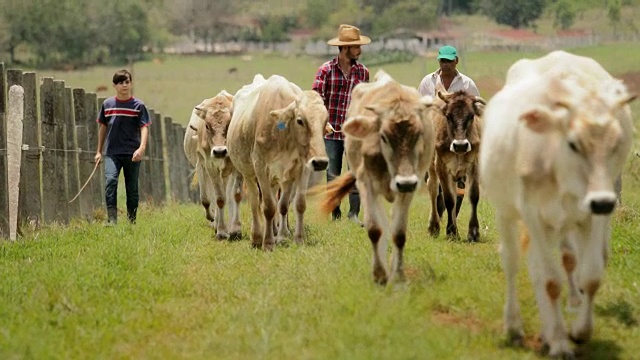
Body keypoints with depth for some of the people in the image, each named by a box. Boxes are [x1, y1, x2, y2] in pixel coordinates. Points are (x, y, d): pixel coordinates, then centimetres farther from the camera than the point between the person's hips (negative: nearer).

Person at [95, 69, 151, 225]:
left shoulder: (138, 105, 1)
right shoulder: (107, 104, 8)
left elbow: (144, 127, -5)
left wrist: (142, 148, -21)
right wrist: (99, 151, 17)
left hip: (132, 154, -1)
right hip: (112, 152, 1)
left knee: (132, 188, 5)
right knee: (110, 180, -20)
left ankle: (132, 221, 16)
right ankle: (111, 219, -23)